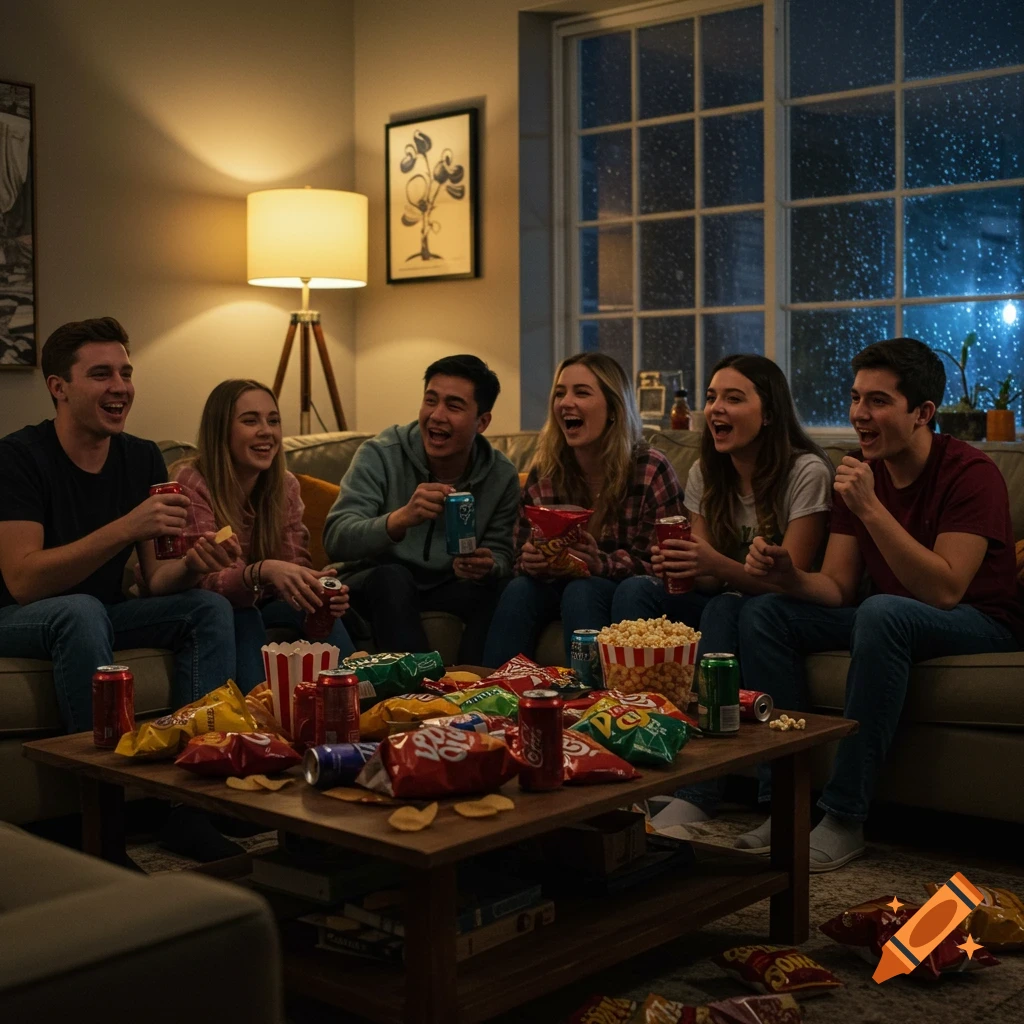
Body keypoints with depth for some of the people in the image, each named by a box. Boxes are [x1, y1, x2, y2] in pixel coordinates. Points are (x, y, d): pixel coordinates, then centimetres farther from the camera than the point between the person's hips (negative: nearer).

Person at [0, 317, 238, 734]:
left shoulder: (143, 458, -1)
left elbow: (156, 578, -2)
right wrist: (127, 528, -36)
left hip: (103, 613, 6)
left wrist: (191, 565, -26)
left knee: (211, 607, -13)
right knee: (82, 611, -35)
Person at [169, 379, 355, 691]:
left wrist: (321, 587, -31)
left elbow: (296, 565, -6)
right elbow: (203, 581, -27)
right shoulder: (190, 483, -21)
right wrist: (262, 571, -47)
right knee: (240, 612, -34)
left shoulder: (285, 486, -4)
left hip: (258, 603, 5)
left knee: (319, 601, -21)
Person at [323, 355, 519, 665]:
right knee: (392, 576, -34)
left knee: (496, 588, -27)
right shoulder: (380, 455, -18)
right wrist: (399, 519, -47)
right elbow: (335, 539, -27)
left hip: (447, 589, 2)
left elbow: (500, 552, 0)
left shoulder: (502, 476, -7)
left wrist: (487, 567, -26)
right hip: (374, 584, -2)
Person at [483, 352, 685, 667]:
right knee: (520, 589, -27)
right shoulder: (544, 472, 1)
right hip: (561, 584, 4)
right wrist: (531, 562, -19)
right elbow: (522, 553, 6)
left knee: (581, 592, -33)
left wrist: (603, 564, -30)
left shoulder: (651, 469, -11)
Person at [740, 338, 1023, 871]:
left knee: (883, 613, -38)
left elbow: (945, 590, -28)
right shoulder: (859, 473, 2)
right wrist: (789, 576, -24)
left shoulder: (971, 473, -18)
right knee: (764, 617, -9)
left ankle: (845, 819, -29)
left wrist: (871, 509, -32)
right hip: (889, 621, 7)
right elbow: (837, 588, -2)